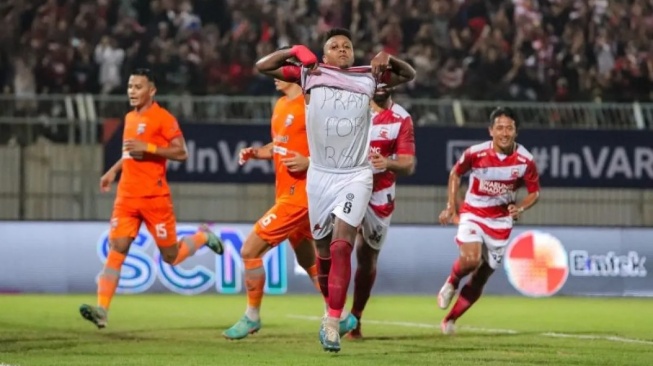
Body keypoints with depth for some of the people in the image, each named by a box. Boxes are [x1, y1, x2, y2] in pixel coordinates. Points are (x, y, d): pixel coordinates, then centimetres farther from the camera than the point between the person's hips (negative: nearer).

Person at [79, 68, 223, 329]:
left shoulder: (163, 118, -8)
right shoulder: (130, 118, 15)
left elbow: (181, 153, -13)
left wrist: (148, 147, -21)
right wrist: (113, 170, 19)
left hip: (155, 197, -6)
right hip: (127, 197, 6)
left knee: (171, 256, 4)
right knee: (116, 250, -9)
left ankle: (203, 237, 34)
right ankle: (101, 310, -17)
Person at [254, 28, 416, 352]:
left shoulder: (368, 77, 7)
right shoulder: (310, 74, 4)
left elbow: (409, 74, 19)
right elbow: (262, 66, 6)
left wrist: (388, 59, -1)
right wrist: (295, 51, -7)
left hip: (355, 176, -1)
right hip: (320, 176, 1)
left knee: (341, 246, -17)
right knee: (323, 250, 8)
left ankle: (333, 322, -21)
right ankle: (331, 310, 29)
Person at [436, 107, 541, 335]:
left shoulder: (525, 160, -12)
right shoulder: (475, 153, -15)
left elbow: (534, 192, 1)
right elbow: (455, 174, 4)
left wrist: (520, 208, -20)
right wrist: (451, 208, 0)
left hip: (501, 221, 2)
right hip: (472, 215, -2)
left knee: (481, 278, 6)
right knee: (471, 260, -29)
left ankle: (449, 320, 23)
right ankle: (451, 283, 5)